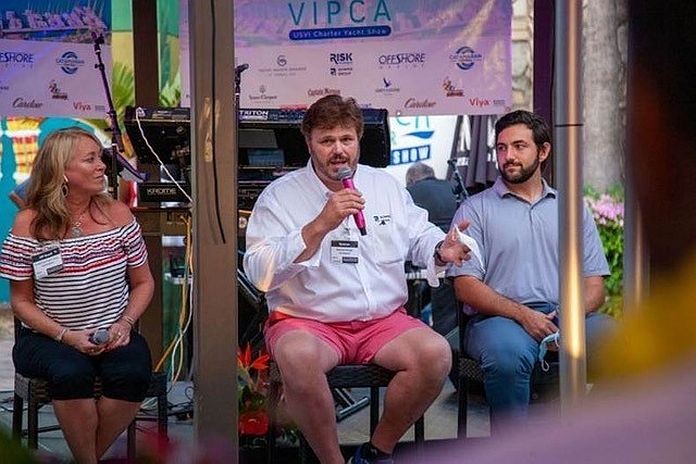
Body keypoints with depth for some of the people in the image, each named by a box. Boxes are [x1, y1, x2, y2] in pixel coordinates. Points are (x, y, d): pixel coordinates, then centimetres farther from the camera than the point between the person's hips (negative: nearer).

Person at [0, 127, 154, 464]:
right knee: (71, 373, -35)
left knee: (133, 374, -29)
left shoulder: (117, 214, 2)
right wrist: (67, 336, -15)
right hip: (47, 336, -2)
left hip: (114, 334, 2)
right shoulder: (29, 224, -6)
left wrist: (125, 323, -8)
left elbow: (143, 282, 10)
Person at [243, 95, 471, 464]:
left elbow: (419, 234, 20)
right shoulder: (280, 195, -1)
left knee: (436, 353, -24)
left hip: (384, 320, 4)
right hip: (307, 322, -4)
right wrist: (321, 226, -21)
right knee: (299, 357, -38)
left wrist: (441, 249, -5)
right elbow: (259, 272, -13)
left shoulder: (385, 185, 14)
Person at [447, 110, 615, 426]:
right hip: (500, 318, -3)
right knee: (508, 354, -38)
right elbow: (466, 286, 1)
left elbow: (594, 284, 15)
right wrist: (522, 314, -14)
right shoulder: (475, 209, 12)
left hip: (567, 318, 3)